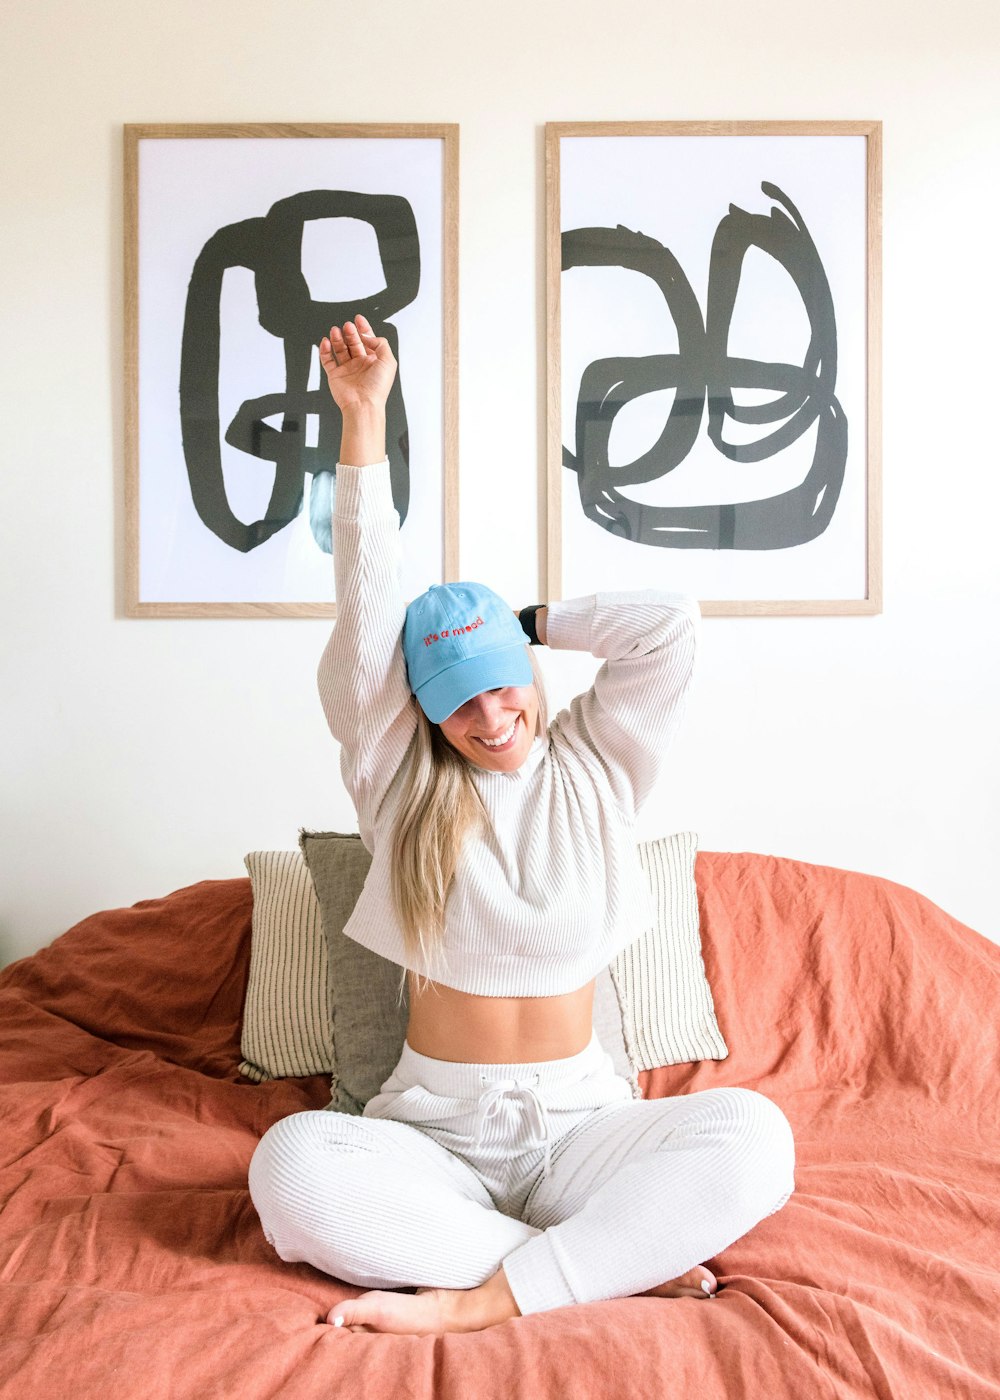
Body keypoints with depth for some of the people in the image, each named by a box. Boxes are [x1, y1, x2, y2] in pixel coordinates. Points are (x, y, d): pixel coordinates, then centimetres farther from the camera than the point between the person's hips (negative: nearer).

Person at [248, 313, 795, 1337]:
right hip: (434, 1129, 0)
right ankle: (619, 1267, -24)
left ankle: (474, 1299, -24)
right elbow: (366, 613, -6)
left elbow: (670, 625, -7)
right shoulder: (401, 782, 4)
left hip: (577, 1122, 0)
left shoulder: (592, 769, 5)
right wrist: (362, 415, -10)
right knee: (291, 1163, -32)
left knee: (753, 1135, -29)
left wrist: (533, 624, 4)